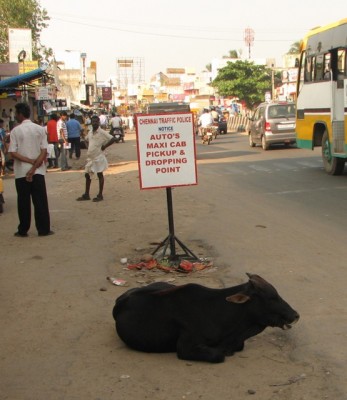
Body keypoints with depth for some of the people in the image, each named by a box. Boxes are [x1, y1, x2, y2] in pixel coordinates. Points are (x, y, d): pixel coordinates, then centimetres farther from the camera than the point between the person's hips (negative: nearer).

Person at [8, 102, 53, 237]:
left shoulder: (15, 131, -5)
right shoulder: (40, 129, 1)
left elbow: (13, 153, -11)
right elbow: (44, 151, -6)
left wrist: (30, 161, -9)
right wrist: (34, 166, -8)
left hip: (21, 172, -1)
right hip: (38, 171, 1)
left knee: (23, 201, 6)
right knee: (40, 201, 5)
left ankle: (23, 230, 12)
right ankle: (44, 229, 6)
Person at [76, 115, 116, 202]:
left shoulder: (102, 132, -12)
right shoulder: (90, 133, 9)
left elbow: (113, 139, -19)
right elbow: (87, 140, 29)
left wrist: (104, 147, -15)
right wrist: (89, 148, 12)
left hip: (99, 157, -7)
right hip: (90, 157, 7)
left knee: (100, 175, 1)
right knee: (87, 175, 10)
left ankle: (100, 195, 7)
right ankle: (86, 195, 19)